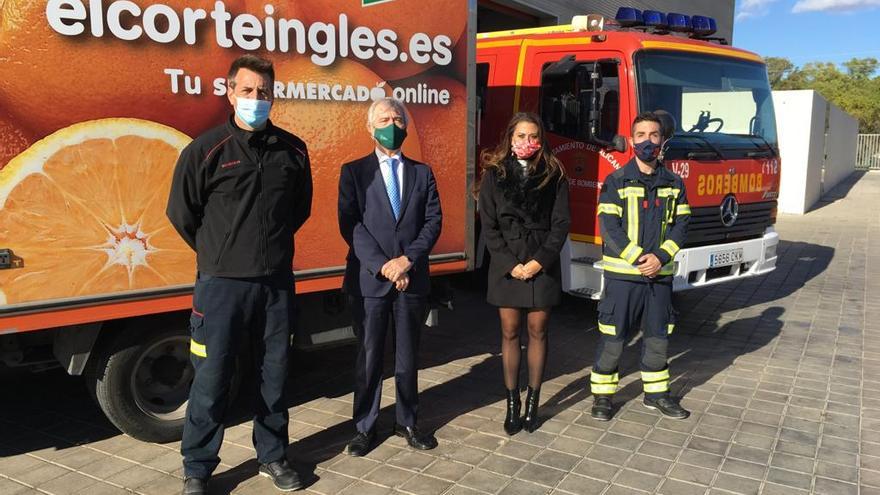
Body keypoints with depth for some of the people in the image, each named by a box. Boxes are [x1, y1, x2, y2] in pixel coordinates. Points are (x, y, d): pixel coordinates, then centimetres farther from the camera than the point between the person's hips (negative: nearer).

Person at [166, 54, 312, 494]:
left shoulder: (292, 150, 3)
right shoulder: (205, 150, -8)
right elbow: (182, 213, 2)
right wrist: (218, 253, 10)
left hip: (277, 282, 3)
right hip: (222, 283, -3)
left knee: (274, 375, 13)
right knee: (211, 379, 4)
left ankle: (272, 456, 30)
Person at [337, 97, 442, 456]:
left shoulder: (422, 173, 11)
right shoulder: (354, 172, 3)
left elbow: (433, 221, 3)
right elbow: (350, 225, -7)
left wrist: (408, 259, -12)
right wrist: (382, 265, -15)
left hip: (412, 278, 2)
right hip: (369, 279, -2)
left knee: (408, 356, 12)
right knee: (369, 356, 6)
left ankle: (407, 422, 27)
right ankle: (365, 427, 20)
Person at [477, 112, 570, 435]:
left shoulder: (553, 175, 3)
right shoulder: (495, 175, 2)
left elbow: (561, 224, -1)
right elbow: (489, 226, -1)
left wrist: (540, 261, -11)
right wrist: (510, 263, -11)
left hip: (542, 265, 0)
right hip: (506, 266, 0)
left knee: (537, 332, 6)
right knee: (510, 333, 5)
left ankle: (532, 401, 18)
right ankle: (512, 404, 14)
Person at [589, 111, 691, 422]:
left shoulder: (674, 184, 8)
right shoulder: (616, 181, -4)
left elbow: (680, 226, 4)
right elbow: (608, 227, -11)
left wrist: (660, 257, -11)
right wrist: (638, 258, -18)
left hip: (660, 274, 4)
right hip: (622, 274, -4)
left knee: (658, 337, 14)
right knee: (612, 337, 3)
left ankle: (656, 393, 30)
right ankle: (602, 395, 17)